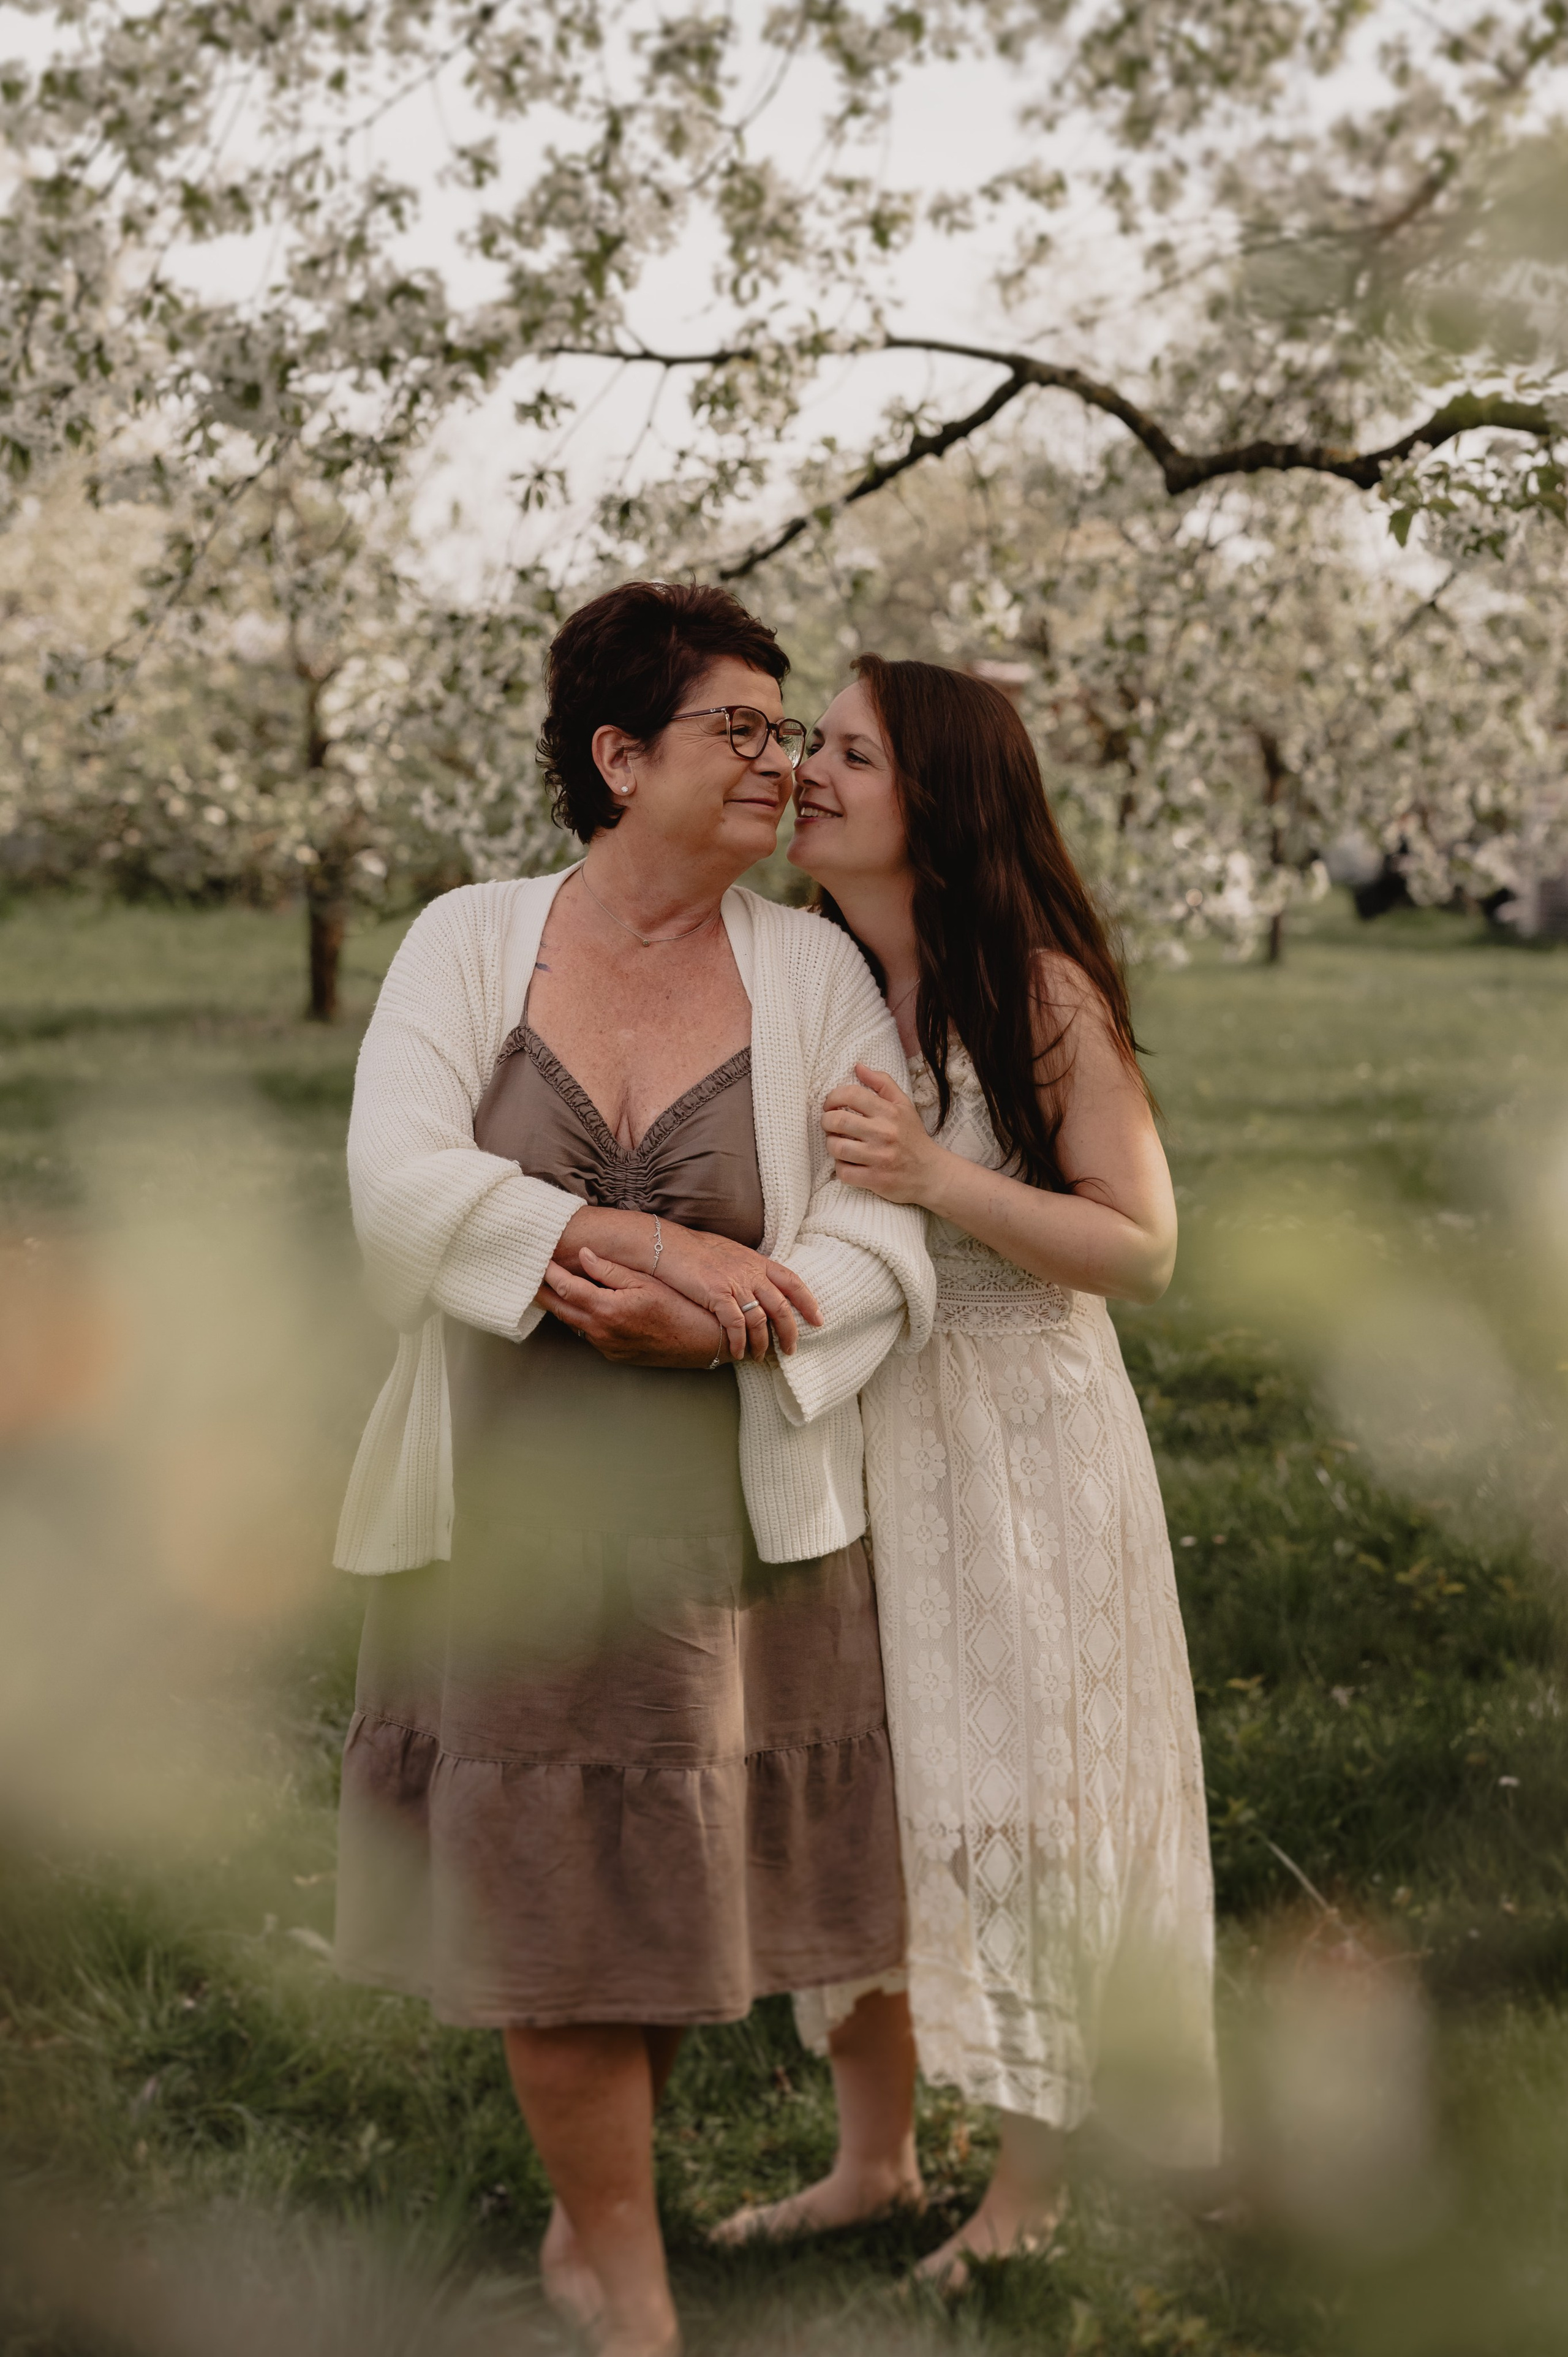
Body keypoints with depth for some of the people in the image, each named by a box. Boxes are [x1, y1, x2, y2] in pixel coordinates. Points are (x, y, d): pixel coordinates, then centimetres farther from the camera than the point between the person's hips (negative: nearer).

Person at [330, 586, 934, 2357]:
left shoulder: (810, 971, 0)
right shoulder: (466, 945, -1)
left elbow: (885, 1249, -6)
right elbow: (401, 1185, -13)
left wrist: (700, 1318, -21)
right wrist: (638, 1243, -23)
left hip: (731, 1515, 1)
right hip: (512, 1510, -1)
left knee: (673, 1892, 10)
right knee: (545, 1900, 5)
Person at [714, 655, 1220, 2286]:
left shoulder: (1041, 993, -11)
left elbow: (1144, 1252, -12)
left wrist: (943, 1180, -23)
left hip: (1018, 1442, -5)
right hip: (843, 1431, 5)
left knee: (1014, 1800, 1)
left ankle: (1032, 2186, 17)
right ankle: (874, 2158, 25)